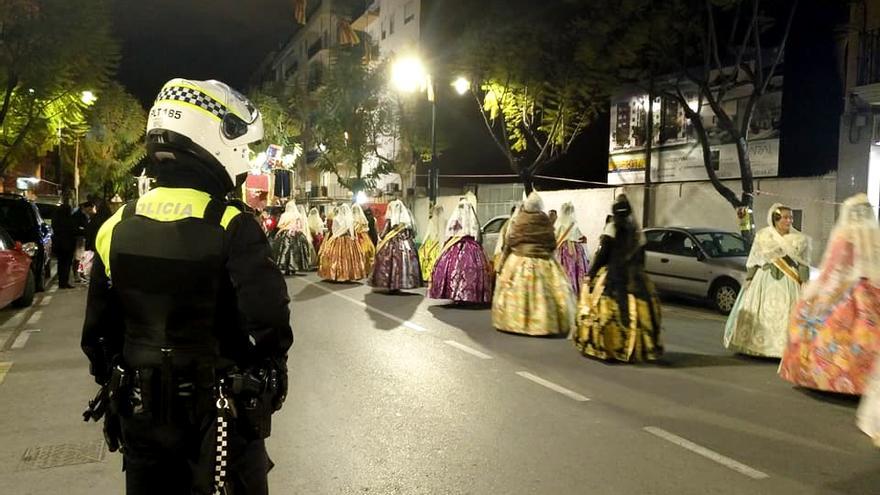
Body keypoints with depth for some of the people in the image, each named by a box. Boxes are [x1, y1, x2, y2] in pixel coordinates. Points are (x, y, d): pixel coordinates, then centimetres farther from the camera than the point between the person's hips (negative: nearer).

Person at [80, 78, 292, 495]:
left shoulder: (116, 227, -2)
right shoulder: (232, 228, -19)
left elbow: (98, 331, 4)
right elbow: (269, 325, -22)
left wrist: (115, 384, 19)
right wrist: (269, 380, -2)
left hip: (140, 413, 5)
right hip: (223, 415, -4)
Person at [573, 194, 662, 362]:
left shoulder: (612, 228, -6)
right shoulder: (637, 231, 10)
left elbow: (602, 254, -10)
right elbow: (641, 257, 13)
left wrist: (590, 274, -4)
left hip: (612, 276, -5)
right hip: (634, 278, 5)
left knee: (607, 310, -2)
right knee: (634, 310, 6)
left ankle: (603, 347, -3)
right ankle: (637, 348, 10)